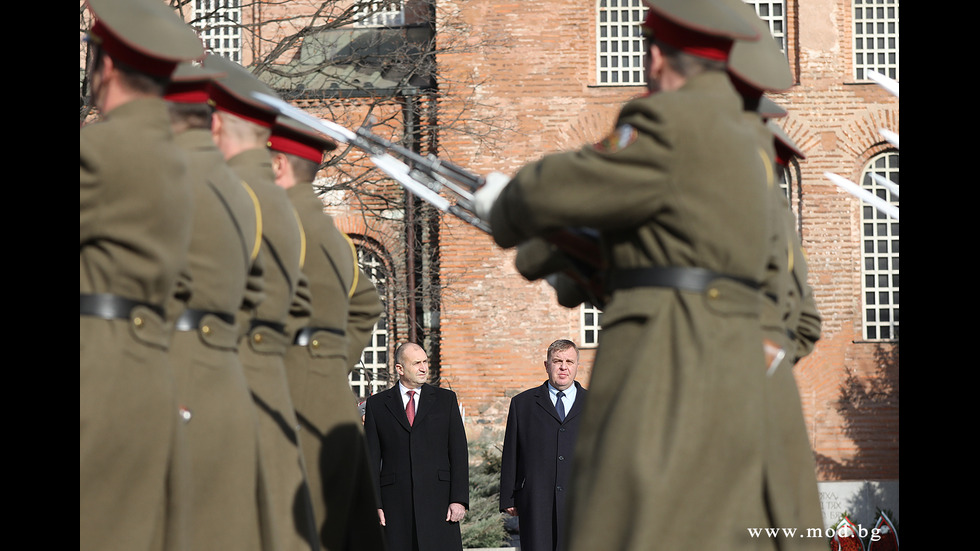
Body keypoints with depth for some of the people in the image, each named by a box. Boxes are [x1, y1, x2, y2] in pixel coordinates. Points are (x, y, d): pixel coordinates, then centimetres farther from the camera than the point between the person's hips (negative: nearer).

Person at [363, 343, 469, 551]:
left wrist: (459, 499, -4)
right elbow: (372, 458, 7)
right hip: (395, 504, 0)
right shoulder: (377, 405, 9)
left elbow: (459, 452, 6)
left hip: (437, 501, 0)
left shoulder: (446, 399, 10)